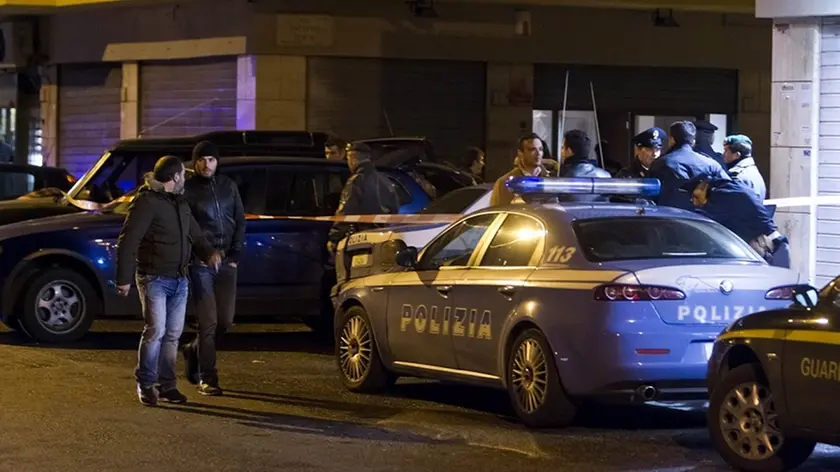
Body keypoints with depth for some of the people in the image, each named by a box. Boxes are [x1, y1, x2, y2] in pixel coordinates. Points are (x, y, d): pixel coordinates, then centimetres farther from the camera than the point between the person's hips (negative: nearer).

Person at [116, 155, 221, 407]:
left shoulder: (180, 204, 16)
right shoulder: (147, 202, -12)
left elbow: (195, 235, 26)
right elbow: (128, 241, -15)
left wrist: (209, 252, 4)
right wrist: (124, 278, -18)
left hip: (179, 280, 8)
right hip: (154, 279, -8)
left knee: (173, 334, 7)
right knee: (155, 331, -13)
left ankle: (167, 385, 14)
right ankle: (145, 384, -1)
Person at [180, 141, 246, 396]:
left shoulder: (228, 186, 11)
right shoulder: (187, 190, -1)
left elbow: (240, 222, 14)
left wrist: (235, 255, 3)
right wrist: (195, 256, -10)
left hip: (226, 261, 4)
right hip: (200, 263, -4)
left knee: (225, 320, 4)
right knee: (208, 322, -7)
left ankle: (195, 351, 31)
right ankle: (207, 379, 0)